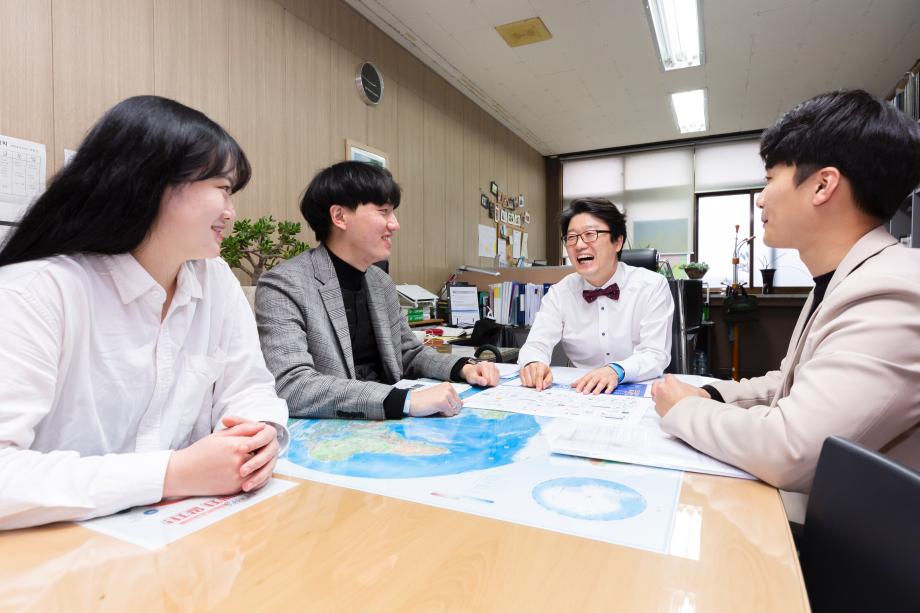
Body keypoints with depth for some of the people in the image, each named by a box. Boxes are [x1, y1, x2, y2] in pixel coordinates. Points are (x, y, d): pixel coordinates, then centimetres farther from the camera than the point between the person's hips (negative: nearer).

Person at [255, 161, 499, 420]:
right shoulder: (283, 285, -14)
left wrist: (463, 368, -2)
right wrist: (405, 401, -34)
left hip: (385, 425, 6)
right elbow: (291, 386, -26)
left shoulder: (382, 282, 8)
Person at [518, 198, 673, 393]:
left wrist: (616, 371, -32)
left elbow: (655, 355, -12)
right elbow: (537, 344, -7)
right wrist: (534, 364, -30)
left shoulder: (653, 286, -4)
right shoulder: (559, 292, 2)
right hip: (580, 396, 3)